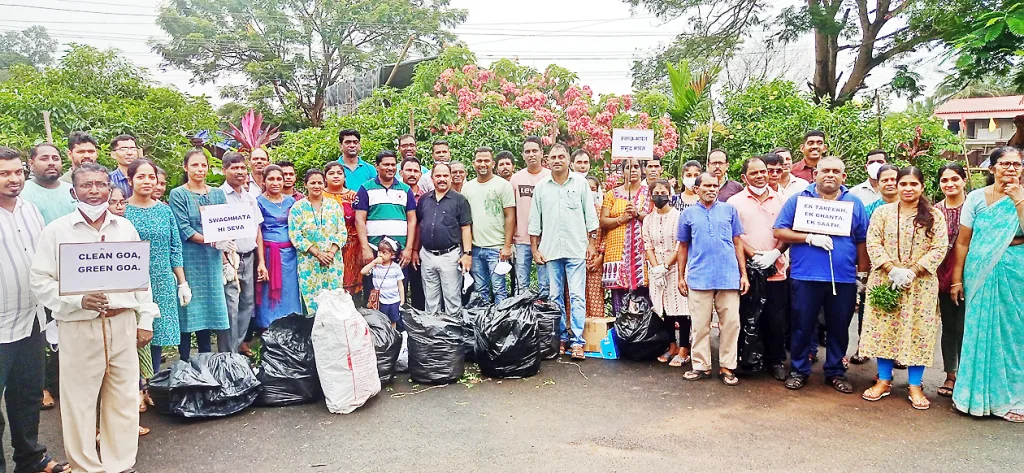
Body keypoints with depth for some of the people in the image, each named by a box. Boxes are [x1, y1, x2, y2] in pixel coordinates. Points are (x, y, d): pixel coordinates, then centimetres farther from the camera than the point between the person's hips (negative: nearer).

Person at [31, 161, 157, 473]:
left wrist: (145, 320, 9)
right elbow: (40, 281, -3)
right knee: (80, 401, 5)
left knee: (124, 398, 10)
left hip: (123, 324, 3)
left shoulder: (126, 228, 9)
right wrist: (78, 301, -18)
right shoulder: (56, 231, -2)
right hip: (78, 327, -3)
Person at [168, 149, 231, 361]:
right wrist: (213, 241, -19)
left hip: (212, 261, 4)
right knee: (187, 310, -1)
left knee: (208, 307, 9)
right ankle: (185, 363, 9)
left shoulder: (217, 194, 11)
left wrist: (224, 254, -2)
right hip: (189, 260, -4)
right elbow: (184, 229, -11)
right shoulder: (178, 195, -2)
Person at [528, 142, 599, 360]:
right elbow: (534, 220, 10)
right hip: (550, 250, 2)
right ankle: (561, 337, 17)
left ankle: (577, 341, 0)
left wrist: (592, 243, 1)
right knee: (554, 296, 7)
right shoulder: (541, 186, 7)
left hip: (576, 249, -2)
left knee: (577, 297, -4)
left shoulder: (580, 183, 4)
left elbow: (590, 216, 6)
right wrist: (534, 249, 6)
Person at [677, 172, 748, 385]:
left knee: (731, 324, 3)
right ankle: (701, 365, 15)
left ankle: (727, 367, 13)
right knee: (700, 325, 5)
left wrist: (743, 274, 4)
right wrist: (681, 277, 8)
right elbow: (683, 247, 12)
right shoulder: (688, 214, 8)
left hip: (729, 277, 0)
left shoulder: (729, 210, 8)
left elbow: (737, 243, 9)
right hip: (699, 278, 0)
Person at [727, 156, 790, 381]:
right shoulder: (736, 201, 3)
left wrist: (774, 253, -8)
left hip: (776, 269, 1)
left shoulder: (779, 199, 9)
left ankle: (776, 361, 17)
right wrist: (753, 255, -13)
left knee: (777, 318, 3)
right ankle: (748, 359, 19)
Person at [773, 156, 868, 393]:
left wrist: (863, 272, 7)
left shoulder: (855, 203, 9)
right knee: (802, 326, 5)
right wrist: (810, 238, -13)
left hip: (844, 278, 2)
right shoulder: (798, 199, 3)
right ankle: (798, 370, 20)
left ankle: (836, 372, 26)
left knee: (839, 328, 11)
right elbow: (779, 232, -2)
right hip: (805, 276, -2)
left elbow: (862, 241, 10)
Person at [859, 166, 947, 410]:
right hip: (885, 281, 1)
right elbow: (873, 244, -3)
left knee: (918, 331, 2)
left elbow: (940, 248, -4)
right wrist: (892, 269, -15)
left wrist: (912, 271, -14)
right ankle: (884, 381, 16)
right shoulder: (882, 212, 5)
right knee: (884, 329, 4)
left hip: (921, 284, -1)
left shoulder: (934, 215, 3)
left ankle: (915, 386, 12)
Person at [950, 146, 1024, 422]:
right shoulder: (976, 198, 2)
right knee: (978, 332, 5)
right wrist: (957, 279, 0)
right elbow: (963, 242, 2)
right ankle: (975, 393, 18)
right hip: (980, 272, 0)